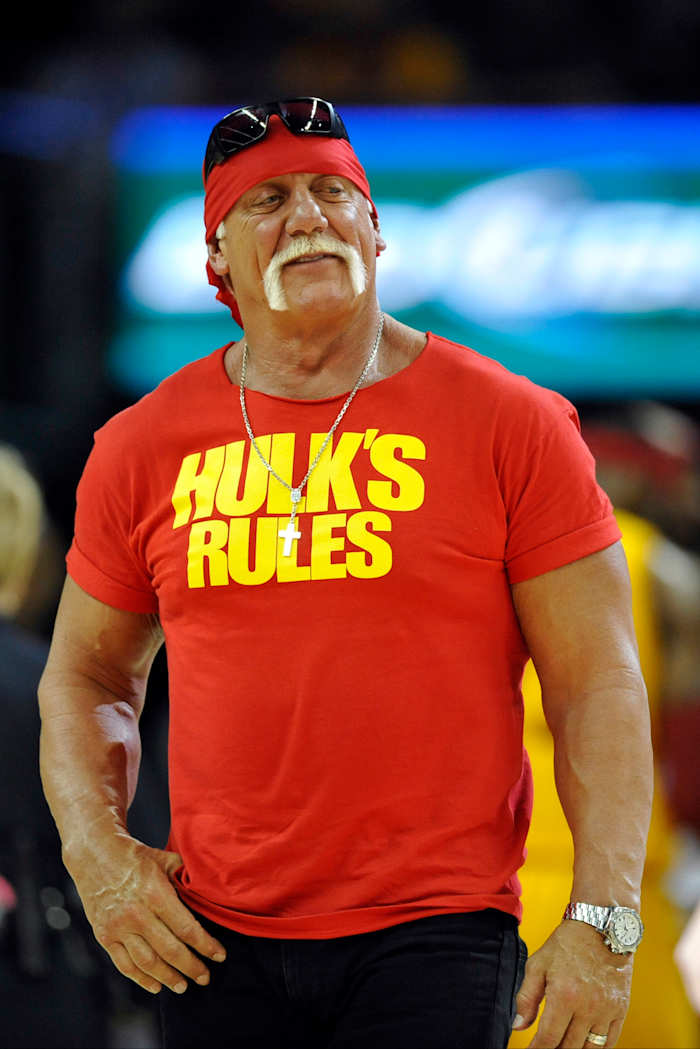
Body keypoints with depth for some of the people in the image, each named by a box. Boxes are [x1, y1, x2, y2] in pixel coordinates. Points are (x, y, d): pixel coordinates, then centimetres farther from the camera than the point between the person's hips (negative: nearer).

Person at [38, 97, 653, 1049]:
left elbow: (598, 682, -1)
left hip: (437, 934, -3)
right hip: (217, 942, 3)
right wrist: (97, 852, 1)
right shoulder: (142, 449, 8)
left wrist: (602, 919, -9)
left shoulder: (510, 425, 1)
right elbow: (85, 678, 19)